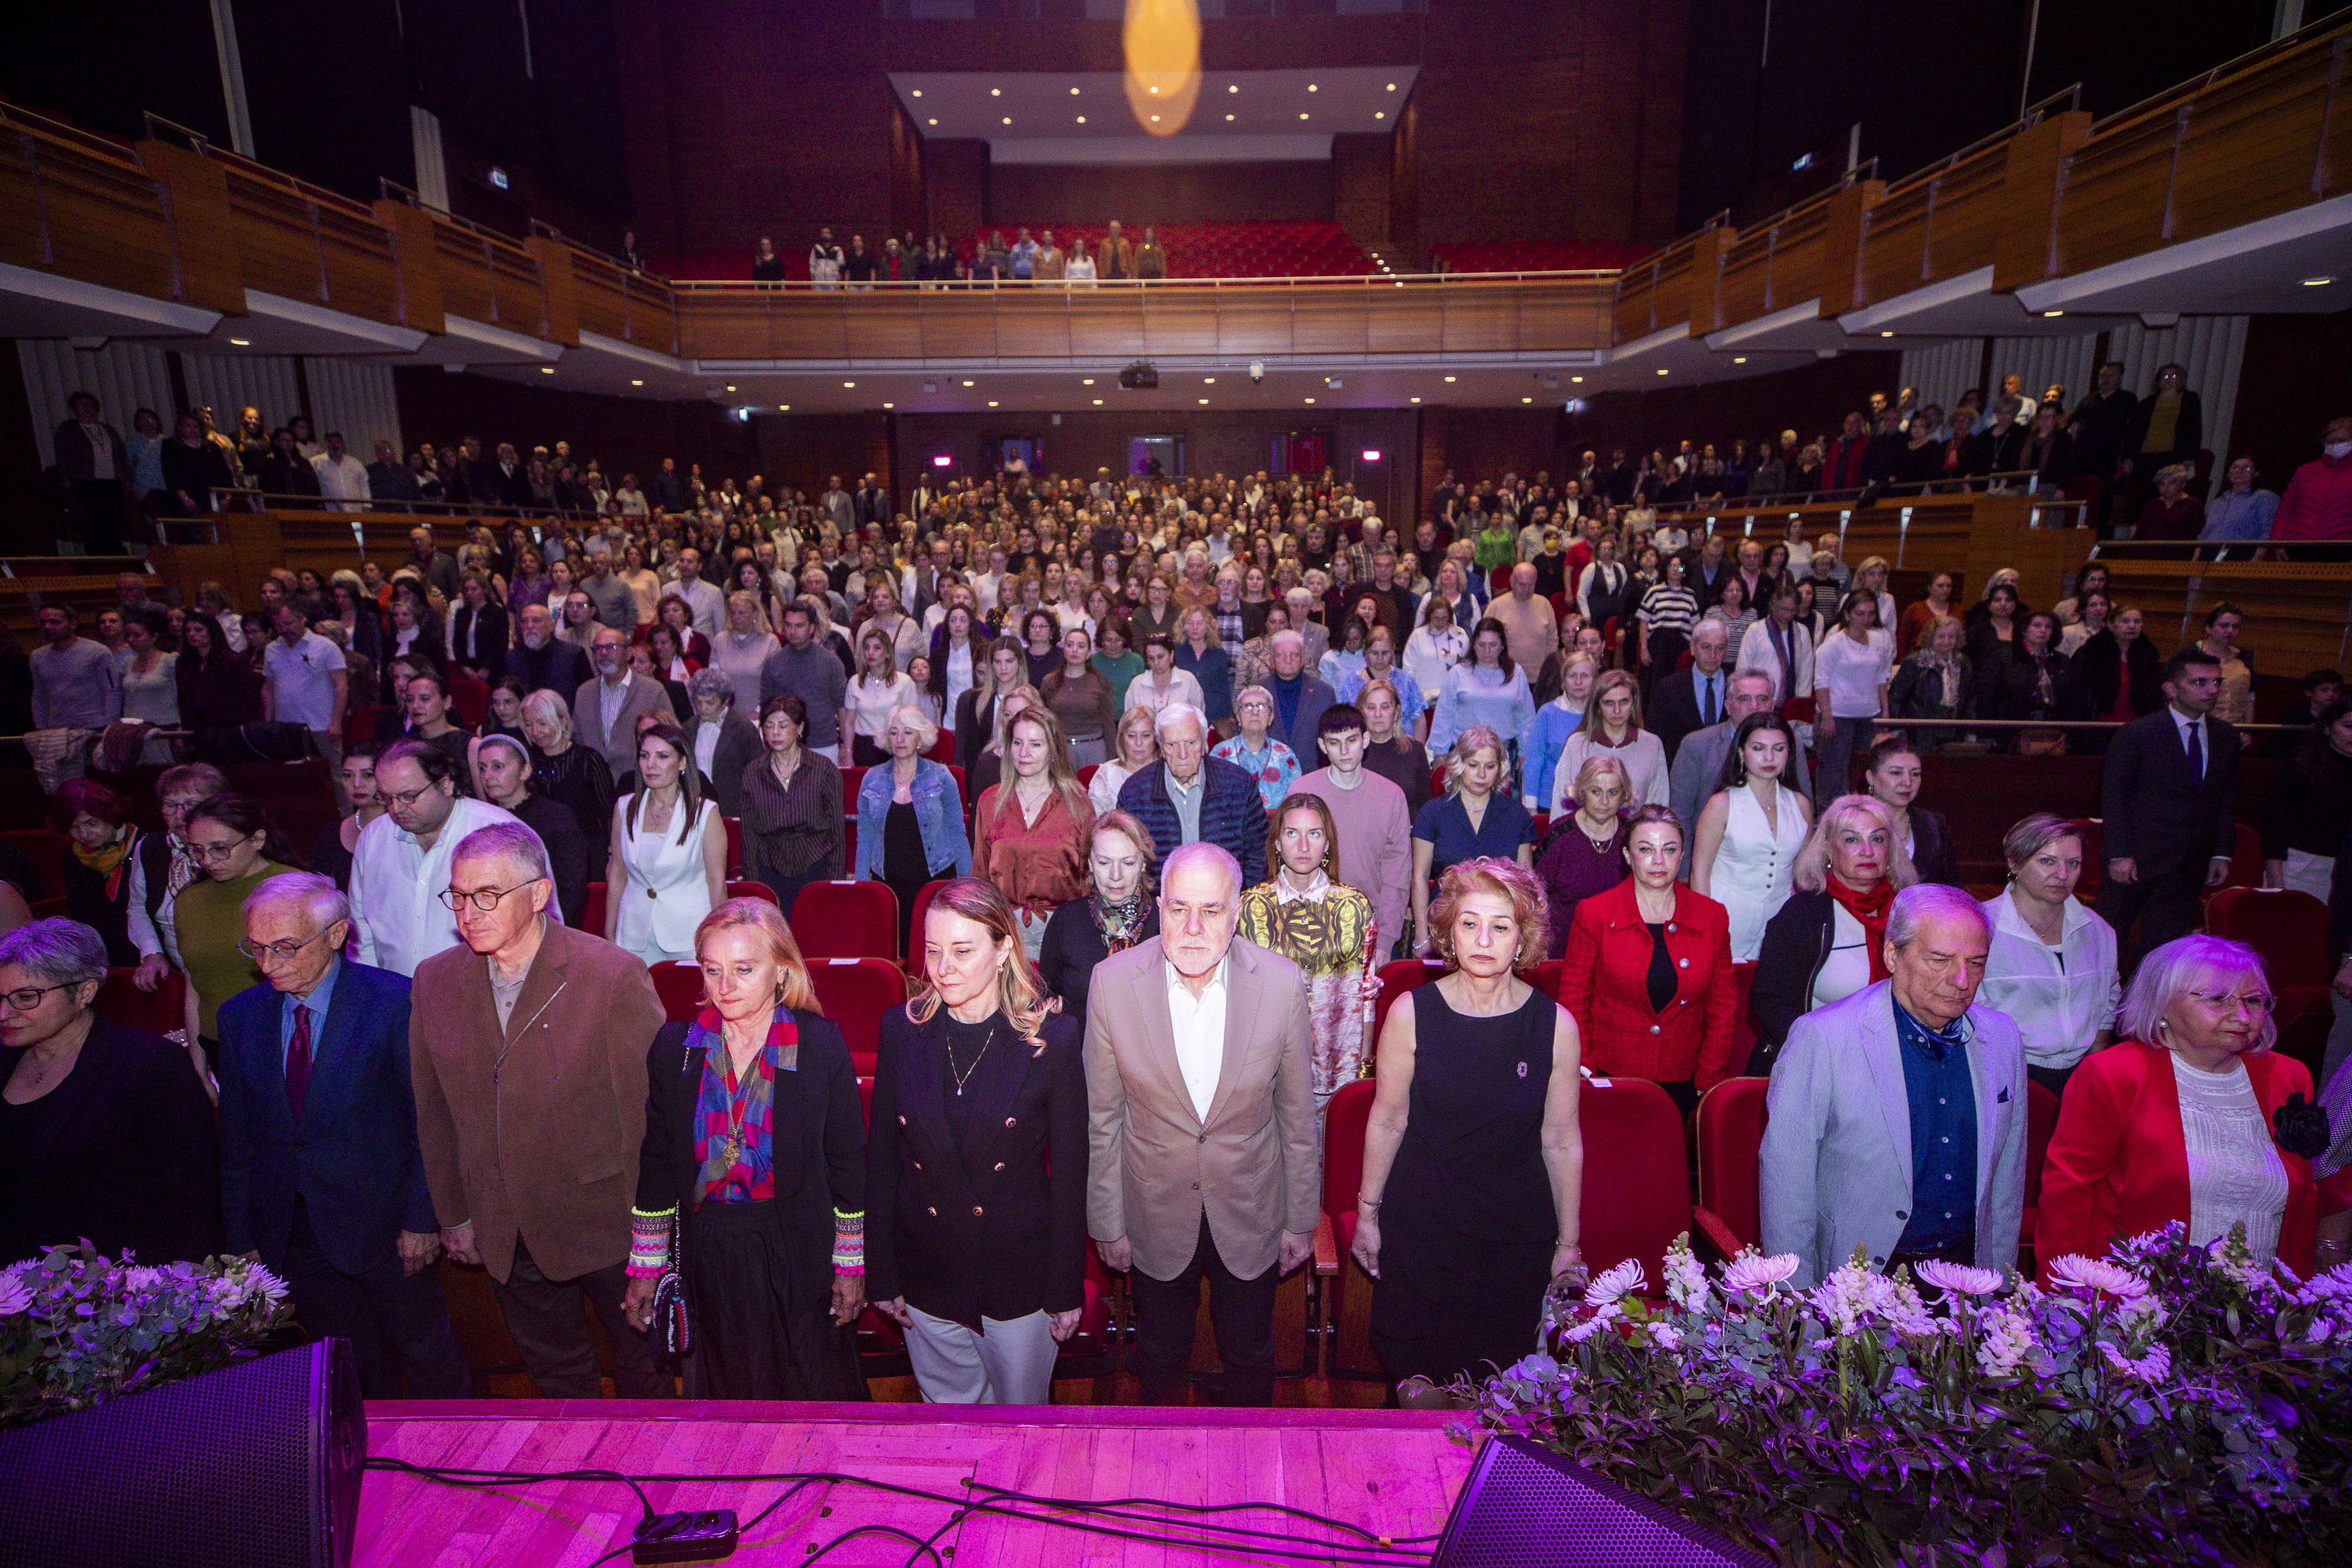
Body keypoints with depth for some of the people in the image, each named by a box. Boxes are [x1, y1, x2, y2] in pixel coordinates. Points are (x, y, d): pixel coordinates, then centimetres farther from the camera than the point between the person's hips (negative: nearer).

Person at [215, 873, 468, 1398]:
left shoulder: (394, 1001, -16)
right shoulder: (240, 1015, -1)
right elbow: (237, 1142, 6)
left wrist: (422, 1218, -11)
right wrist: (241, 1241, 6)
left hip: (380, 1220, -4)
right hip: (287, 1231, 4)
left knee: (427, 1354, 13)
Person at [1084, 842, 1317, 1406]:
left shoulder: (1282, 983, -18)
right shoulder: (1113, 983, -19)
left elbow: (1298, 1115, -6)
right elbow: (1103, 1119, -8)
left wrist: (1301, 1219, 2)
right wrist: (1107, 1222, -1)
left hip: (1251, 1217, 0)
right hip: (1156, 1217, 0)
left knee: (1250, 1359, 23)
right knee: (1160, 1359, 24)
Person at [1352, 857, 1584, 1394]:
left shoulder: (1555, 1024, -8)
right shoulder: (1411, 1012, -10)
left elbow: (1562, 1142, -1)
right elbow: (1386, 1121, -1)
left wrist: (1569, 1242, 5)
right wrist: (1368, 1213, 4)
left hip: (1517, 1231, 1)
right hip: (1420, 1224, 0)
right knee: (1414, 1370, 10)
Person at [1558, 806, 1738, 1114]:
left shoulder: (1713, 917, 3)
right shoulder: (1593, 914, -4)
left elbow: (1723, 1005, 7)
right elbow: (1572, 999, -1)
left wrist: (1709, 1081, 2)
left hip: (1681, 1084, 2)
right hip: (1609, 1079, -2)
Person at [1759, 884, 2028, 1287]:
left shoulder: (2003, 1038, 7)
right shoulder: (1819, 1038, -12)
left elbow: (2008, 1170, 16)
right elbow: (1785, 1177, -9)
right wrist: (1800, 1302, -8)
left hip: (1967, 1269, 6)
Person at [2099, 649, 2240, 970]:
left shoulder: (2227, 738, 9)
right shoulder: (2136, 735, -8)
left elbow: (2228, 799, 13)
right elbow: (2113, 796, -9)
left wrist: (2222, 853, 7)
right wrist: (2119, 854, -14)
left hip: (2190, 868, 5)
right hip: (2135, 859, -5)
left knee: (2164, 943, 9)